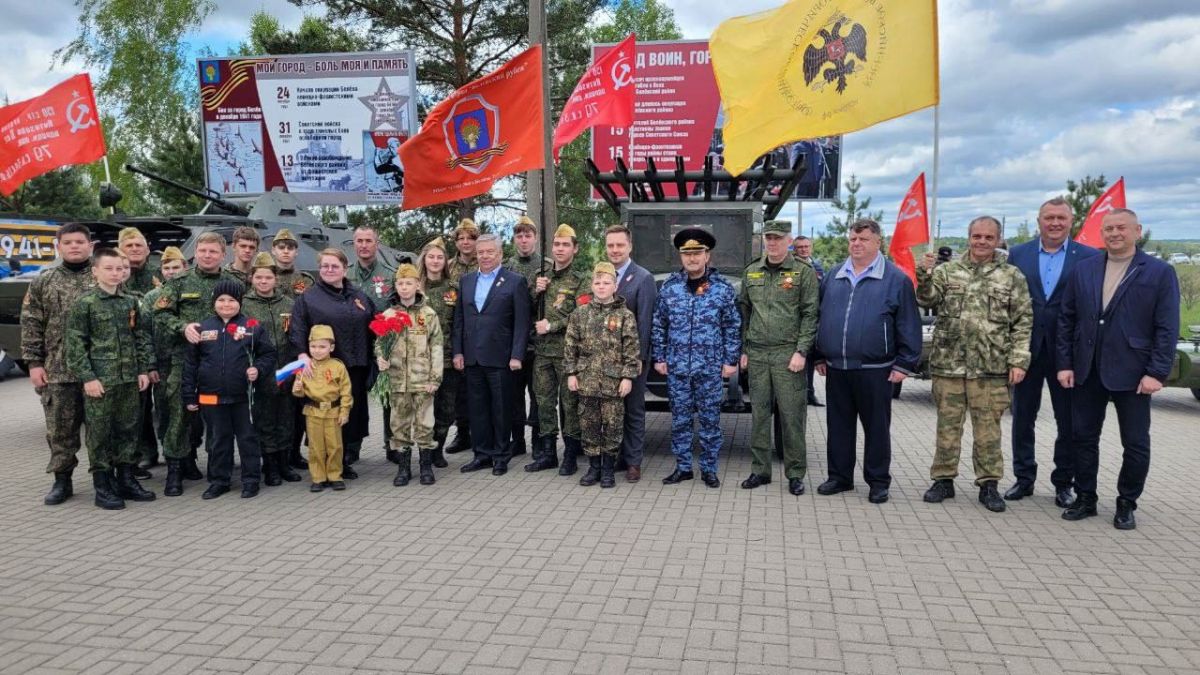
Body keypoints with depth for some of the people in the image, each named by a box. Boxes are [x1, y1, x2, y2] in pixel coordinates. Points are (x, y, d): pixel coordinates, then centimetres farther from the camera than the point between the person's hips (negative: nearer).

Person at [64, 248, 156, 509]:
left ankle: (126, 479, 22)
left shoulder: (131, 301, 9)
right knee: (100, 433, 2)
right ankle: (103, 486, 10)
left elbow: (142, 337, 12)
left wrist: (144, 369, 6)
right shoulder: (84, 303, -5)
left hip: (129, 379, 5)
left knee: (129, 429, 10)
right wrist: (87, 377, -13)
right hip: (100, 380, -4)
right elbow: (76, 344, -7)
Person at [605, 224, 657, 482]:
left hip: (632, 357, -5)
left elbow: (645, 321, -12)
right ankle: (615, 457, 23)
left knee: (633, 410, 4)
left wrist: (639, 357, -16)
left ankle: (633, 462, 13)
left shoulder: (643, 278, -8)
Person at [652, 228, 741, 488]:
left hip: (710, 367, -2)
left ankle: (709, 470, 19)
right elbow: (658, 325, 7)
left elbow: (733, 327, 0)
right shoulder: (669, 286, 2)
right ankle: (683, 467, 22)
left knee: (710, 420, 7)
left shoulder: (722, 287, -3)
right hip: (677, 367, 2)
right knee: (679, 420, 9)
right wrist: (659, 358, 5)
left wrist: (731, 361, -3)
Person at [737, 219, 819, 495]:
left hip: (788, 354, -4)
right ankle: (760, 470, 18)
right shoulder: (751, 272, 12)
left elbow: (810, 315, -5)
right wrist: (743, 350, 10)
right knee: (759, 413, 8)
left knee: (792, 415, 0)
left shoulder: (803, 273, -1)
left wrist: (801, 351, -13)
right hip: (757, 354, 4)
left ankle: (795, 473, 11)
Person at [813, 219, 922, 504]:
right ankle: (840, 476, 24)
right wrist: (820, 356, 13)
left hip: (874, 370, -4)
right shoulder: (834, 276, 11)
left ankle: (878, 481, 19)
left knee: (876, 427, 6)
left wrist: (905, 364, -9)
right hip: (836, 368, 4)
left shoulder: (896, 279, -3)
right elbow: (822, 317, 15)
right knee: (839, 424, 12)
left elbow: (909, 325, -4)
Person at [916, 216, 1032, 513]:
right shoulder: (947, 271, 7)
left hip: (991, 368, -1)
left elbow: (1023, 322, 3)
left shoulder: (1012, 276, 4)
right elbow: (927, 300, -5)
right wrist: (924, 274, -23)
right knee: (947, 425, 8)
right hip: (948, 364, 1)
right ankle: (943, 479, 19)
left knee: (988, 428, 6)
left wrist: (1018, 360, -4)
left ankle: (988, 484, 18)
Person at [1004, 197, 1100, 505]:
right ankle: (1024, 478, 23)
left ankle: (1064, 482, 22)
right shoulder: (1018, 254, 4)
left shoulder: (1090, 257, -1)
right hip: (1027, 349, 2)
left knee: (1068, 421, 8)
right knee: (1022, 418, 10)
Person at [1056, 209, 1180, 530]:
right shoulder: (1083, 269, 7)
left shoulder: (1160, 272, -3)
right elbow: (1067, 319, 8)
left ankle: (1126, 505, 21)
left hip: (1132, 373, -3)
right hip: (1086, 371, 3)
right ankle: (1085, 499, 22)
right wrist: (1065, 363, 2)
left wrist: (1157, 373, -12)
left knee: (1136, 443, 6)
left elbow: (1167, 329, -6)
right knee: (1084, 437, 9)